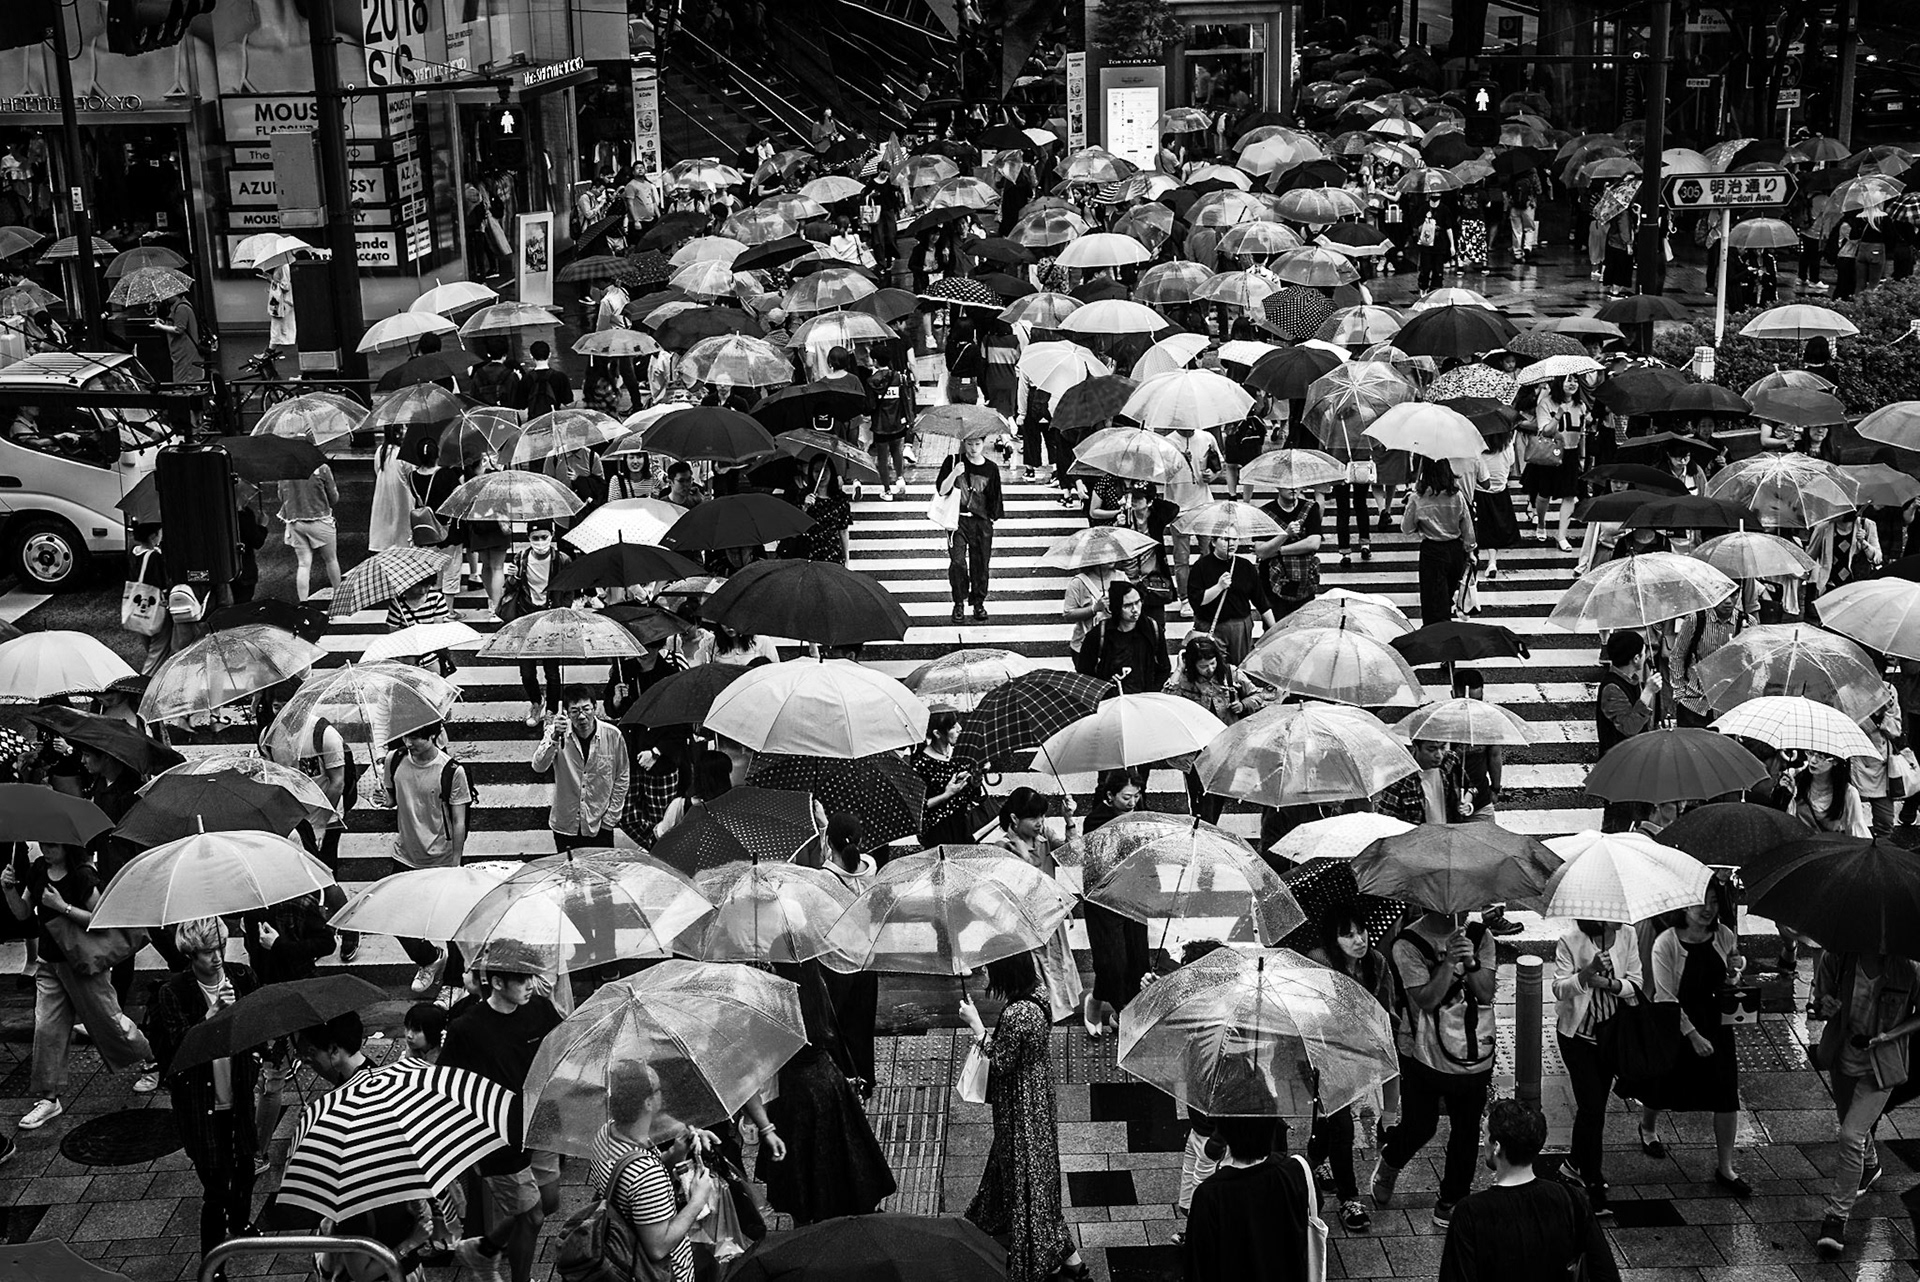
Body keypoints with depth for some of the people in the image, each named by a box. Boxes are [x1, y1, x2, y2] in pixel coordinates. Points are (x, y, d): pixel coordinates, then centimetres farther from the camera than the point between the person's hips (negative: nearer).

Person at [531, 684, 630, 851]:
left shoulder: (612, 735, -11)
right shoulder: (557, 732, -11)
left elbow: (622, 778, 0)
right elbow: (538, 767, -25)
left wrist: (610, 819, -1)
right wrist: (554, 739, -40)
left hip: (600, 827, 0)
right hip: (565, 825, 0)